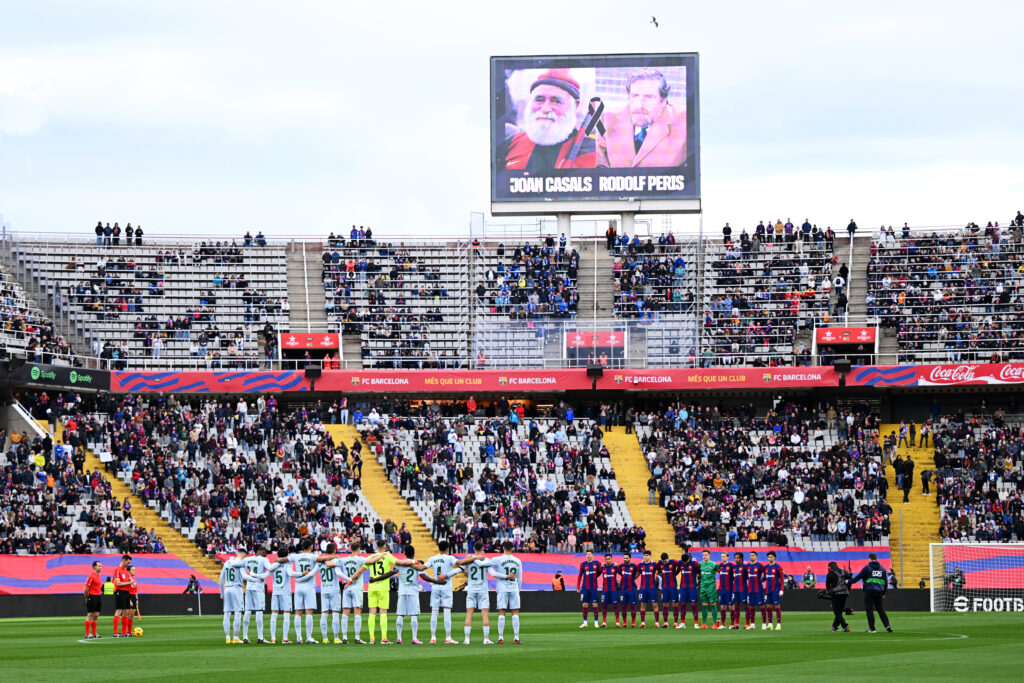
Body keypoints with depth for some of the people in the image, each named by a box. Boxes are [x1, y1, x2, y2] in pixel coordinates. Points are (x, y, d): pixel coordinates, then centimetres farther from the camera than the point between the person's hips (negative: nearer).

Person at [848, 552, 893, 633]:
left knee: (869, 609, 0)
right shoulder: (882, 568, 12)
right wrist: (884, 593, 25)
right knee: (880, 609, 12)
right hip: (879, 592, 5)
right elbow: (885, 582, 16)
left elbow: (858, 577, -4)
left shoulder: (867, 567, -4)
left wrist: (849, 581, 10)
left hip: (869, 591, -5)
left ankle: (871, 628, -2)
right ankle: (887, 625, 1)